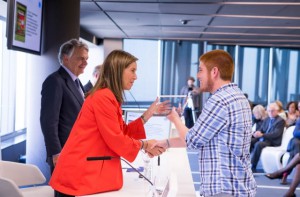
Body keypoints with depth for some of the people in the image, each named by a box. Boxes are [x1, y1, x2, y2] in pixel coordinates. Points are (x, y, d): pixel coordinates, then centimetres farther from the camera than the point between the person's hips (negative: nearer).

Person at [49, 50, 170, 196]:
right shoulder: (103, 97, -17)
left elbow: (124, 132, 13)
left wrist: (149, 113, 9)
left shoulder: (109, 97, 15)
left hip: (91, 171, 10)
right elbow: (116, 140, -18)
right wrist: (144, 145, -5)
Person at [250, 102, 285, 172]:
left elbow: (276, 134, -16)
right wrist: (257, 133, -10)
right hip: (262, 139, 8)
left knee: (258, 144, -34)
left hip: (273, 142, -8)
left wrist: (262, 135, -26)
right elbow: (261, 130, 17)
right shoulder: (266, 120, 20)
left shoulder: (281, 121, -4)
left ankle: (253, 167, -30)